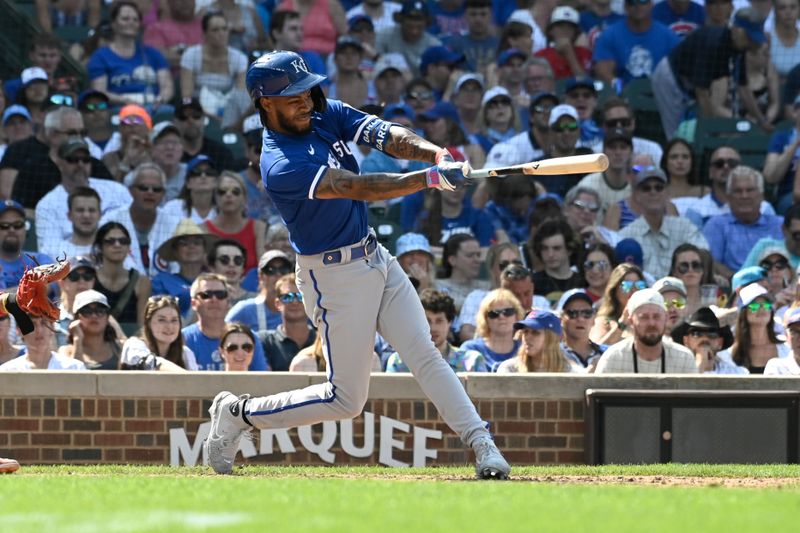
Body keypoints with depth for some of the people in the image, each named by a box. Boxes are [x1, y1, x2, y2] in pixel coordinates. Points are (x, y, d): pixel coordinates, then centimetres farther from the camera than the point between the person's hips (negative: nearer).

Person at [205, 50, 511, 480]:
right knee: (346, 399, 0)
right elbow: (360, 188, -32)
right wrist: (431, 178, -38)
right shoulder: (280, 166, -25)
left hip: (375, 258, 7)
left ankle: (481, 443, -1)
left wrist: (437, 154, -30)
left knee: (424, 355, 0)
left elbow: (385, 135, -11)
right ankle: (238, 415, 15)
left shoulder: (325, 115, 1)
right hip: (333, 276, -7)